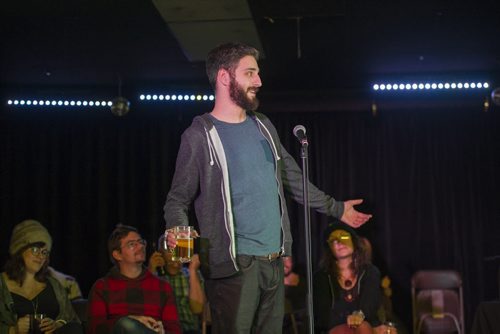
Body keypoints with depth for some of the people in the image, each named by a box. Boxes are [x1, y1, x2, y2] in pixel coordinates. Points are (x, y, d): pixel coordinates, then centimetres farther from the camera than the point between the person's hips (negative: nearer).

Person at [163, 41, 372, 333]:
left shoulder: (264, 126, 14)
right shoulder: (200, 136, -6)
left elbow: (293, 178, 22)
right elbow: (178, 198, -6)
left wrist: (336, 208, 25)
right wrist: (177, 230, -26)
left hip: (275, 261, 6)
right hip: (234, 264, -6)